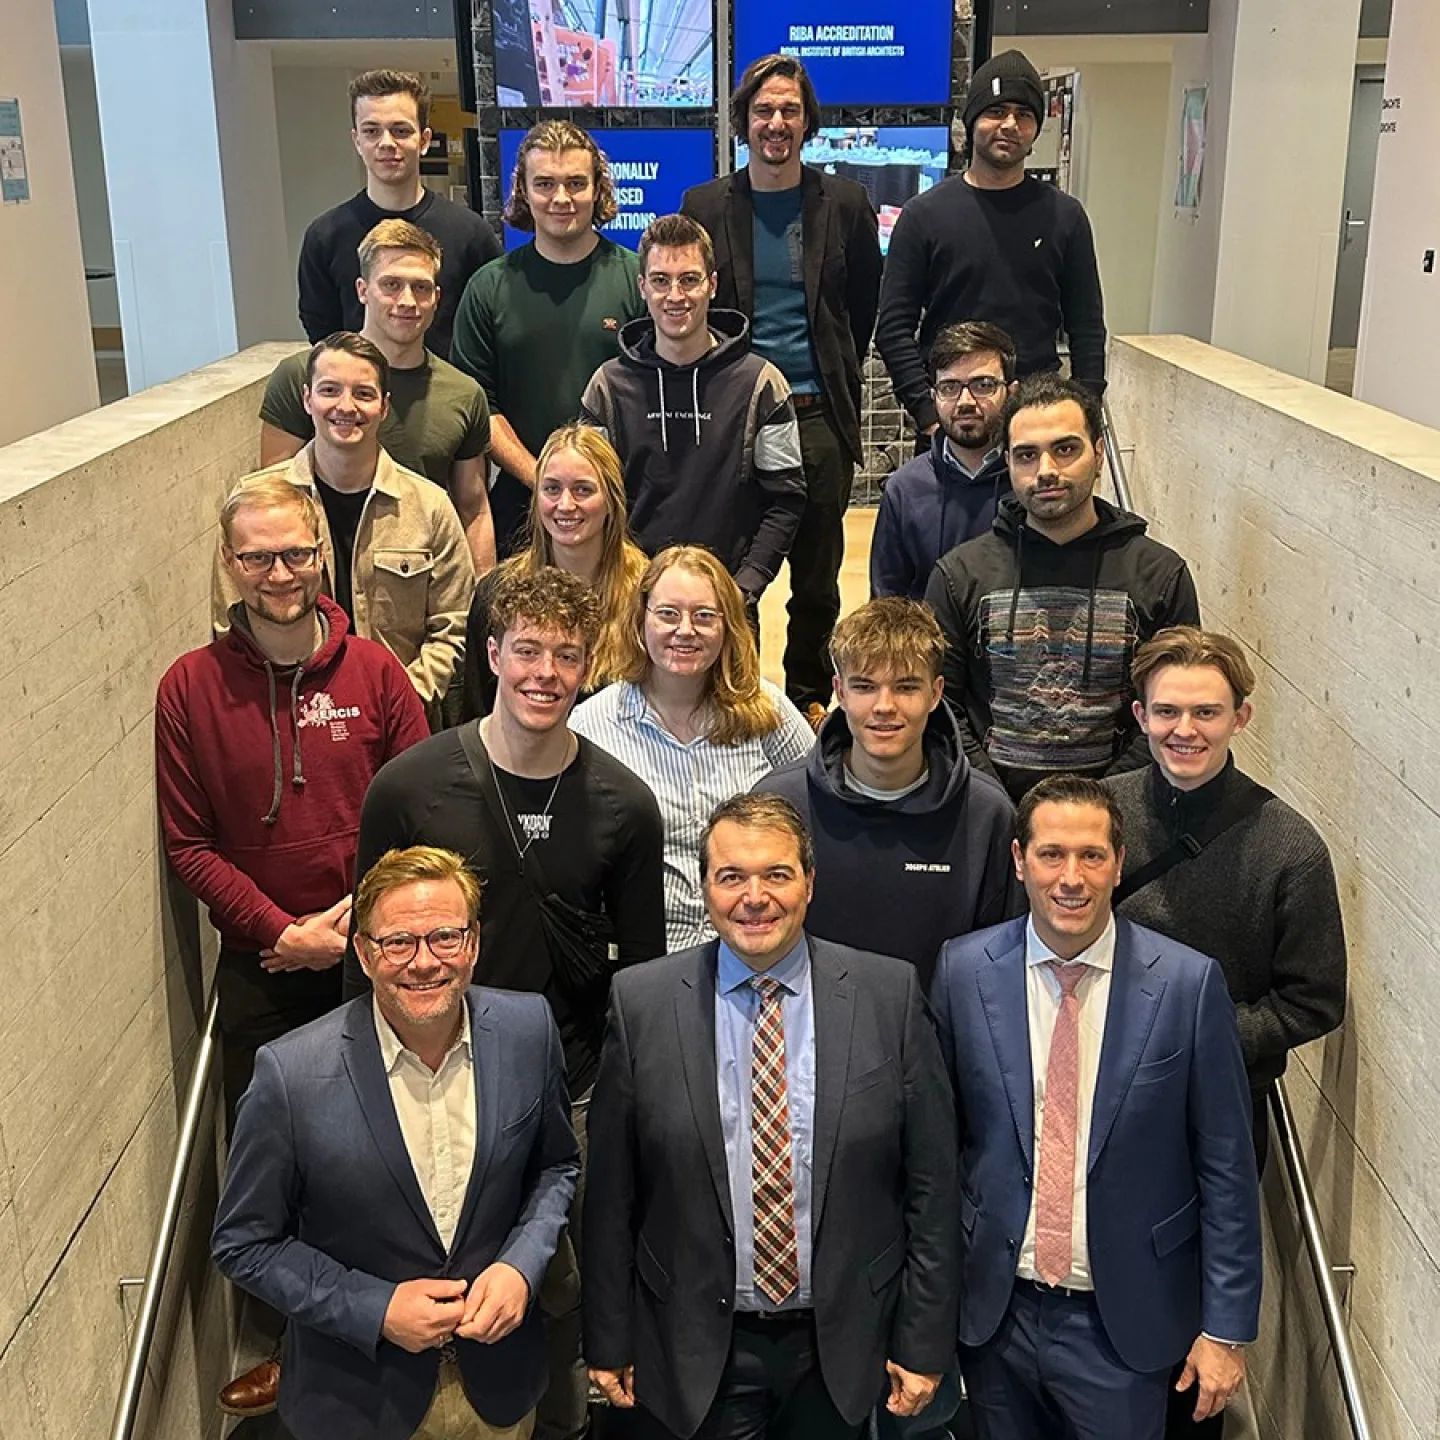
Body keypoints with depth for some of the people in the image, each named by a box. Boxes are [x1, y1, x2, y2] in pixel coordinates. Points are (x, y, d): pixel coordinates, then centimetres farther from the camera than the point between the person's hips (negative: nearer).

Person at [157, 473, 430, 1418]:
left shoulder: (375, 671, -4)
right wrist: (282, 930, -13)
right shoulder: (191, 687, -4)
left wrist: (353, 916, -13)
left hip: (372, 958, 0)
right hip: (261, 964, 0)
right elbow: (190, 843, -4)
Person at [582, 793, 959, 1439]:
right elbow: (611, 1193, -2)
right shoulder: (641, 1002, -7)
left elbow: (930, 1184, -4)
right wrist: (608, 1344, 1)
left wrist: (923, 1344, -2)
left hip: (843, 1344, 1)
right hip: (698, 1353, 0)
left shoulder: (889, 994, -8)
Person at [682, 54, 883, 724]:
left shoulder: (846, 204, 4)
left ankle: (808, 699, 25)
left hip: (819, 417, 1)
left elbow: (865, 307, 14)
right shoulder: (705, 205, 3)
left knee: (817, 580, 9)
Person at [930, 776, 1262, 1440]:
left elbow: (1226, 1168, -6)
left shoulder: (1188, 983, -12)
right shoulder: (963, 971, -7)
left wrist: (1227, 1328, -3)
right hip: (995, 1307, 2)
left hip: (1125, 1318, -1)